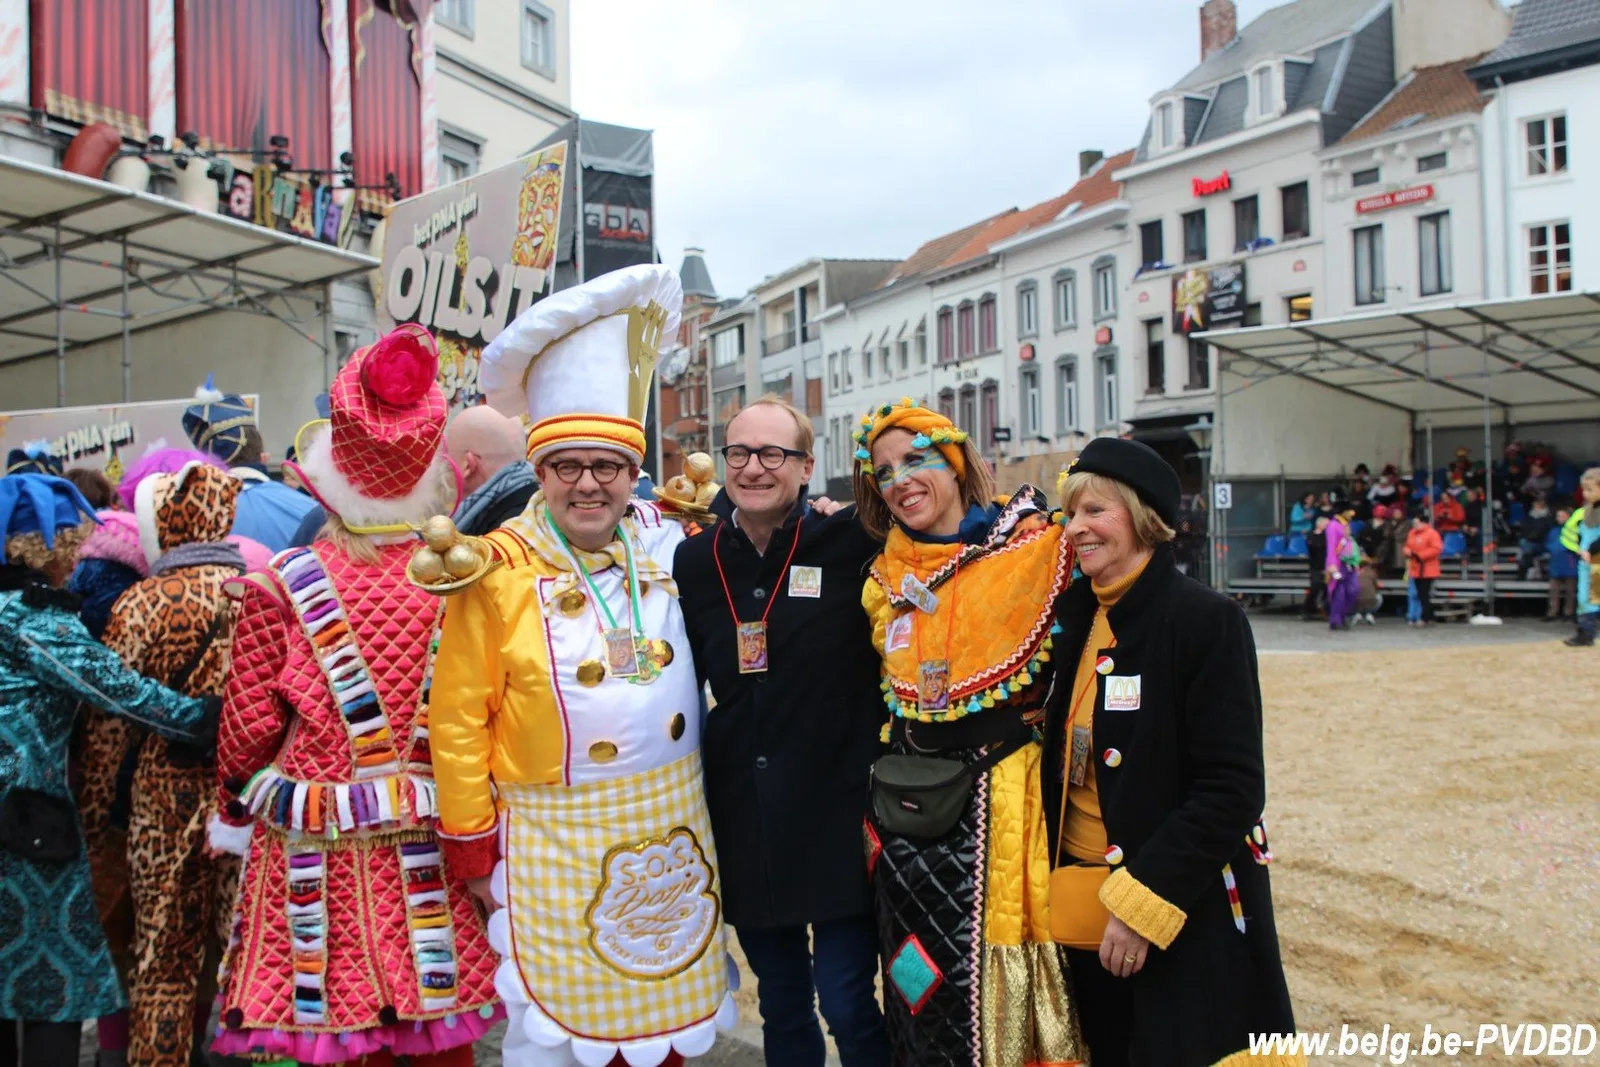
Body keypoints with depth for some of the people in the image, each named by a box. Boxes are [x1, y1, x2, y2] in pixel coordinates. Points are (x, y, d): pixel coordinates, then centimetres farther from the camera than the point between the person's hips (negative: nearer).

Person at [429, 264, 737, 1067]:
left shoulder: (665, 546, 1)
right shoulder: (497, 573, -13)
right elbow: (458, 721, -9)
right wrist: (471, 846, -5)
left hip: (671, 826, 4)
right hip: (555, 841, -4)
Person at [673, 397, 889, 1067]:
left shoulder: (851, 544, -6)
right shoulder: (694, 562, 3)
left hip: (838, 815, -3)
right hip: (745, 825, 4)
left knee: (848, 1004, 2)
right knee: (781, 1005, 18)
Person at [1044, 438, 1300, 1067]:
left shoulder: (1207, 620, -13)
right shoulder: (1071, 615, 6)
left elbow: (1231, 789, -16)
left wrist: (1143, 898, -19)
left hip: (1185, 913, -6)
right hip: (1080, 900, 6)